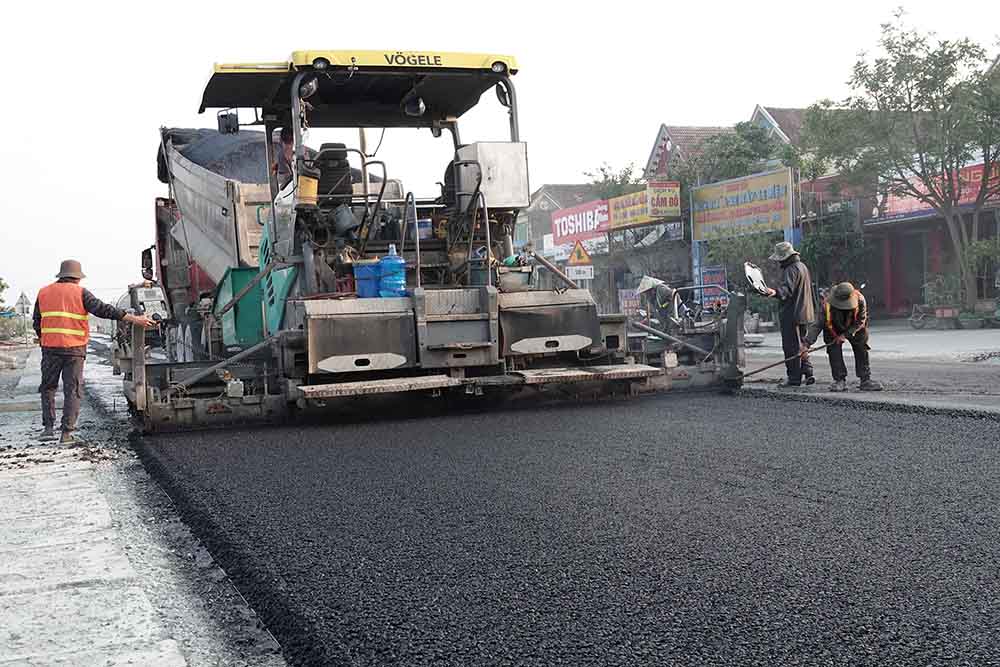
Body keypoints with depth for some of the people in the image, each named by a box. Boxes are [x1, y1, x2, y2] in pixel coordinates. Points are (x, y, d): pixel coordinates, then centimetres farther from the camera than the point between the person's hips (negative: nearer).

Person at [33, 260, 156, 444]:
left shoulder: (44, 292, 10)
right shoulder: (79, 293, -1)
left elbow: (37, 322, 13)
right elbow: (103, 309, -10)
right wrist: (134, 318, -12)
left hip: (50, 348, 3)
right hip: (74, 349, -3)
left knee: (48, 387, 17)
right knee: (73, 390, 4)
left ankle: (48, 427, 10)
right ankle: (67, 432, 0)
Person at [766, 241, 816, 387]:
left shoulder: (791, 270, -16)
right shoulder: (803, 266, 18)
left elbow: (787, 288, -33)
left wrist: (775, 292, -52)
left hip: (792, 314, -10)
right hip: (805, 313, 10)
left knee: (791, 347, -5)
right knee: (801, 344, 18)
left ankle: (794, 378, -3)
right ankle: (808, 372, 13)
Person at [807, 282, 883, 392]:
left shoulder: (860, 300, -33)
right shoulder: (827, 304, -35)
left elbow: (860, 322, -20)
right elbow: (818, 325, -30)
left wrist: (846, 334, -29)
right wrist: (807, 343, -39)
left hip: (854, 329, 1)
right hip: (833, 330, -1)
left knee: (861, 350, 0)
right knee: (834, 352, -11)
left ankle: (866, 380, 10)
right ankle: (840, 381, -1)